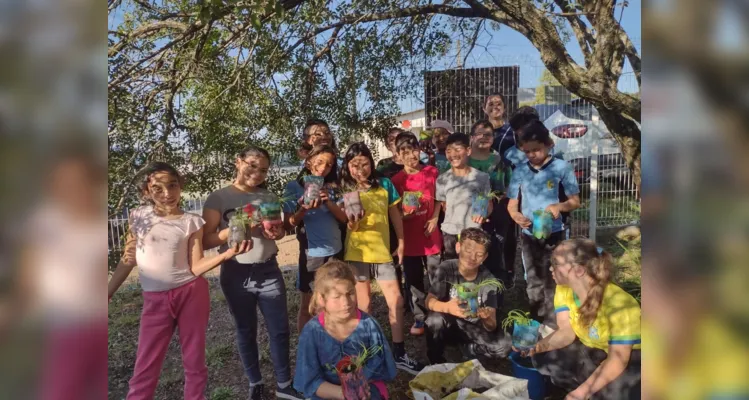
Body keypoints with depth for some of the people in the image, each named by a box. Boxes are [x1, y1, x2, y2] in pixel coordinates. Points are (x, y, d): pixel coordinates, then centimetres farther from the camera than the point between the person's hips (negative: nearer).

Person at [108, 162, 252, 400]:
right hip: (155, 299, 1)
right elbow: (128, 260, 8)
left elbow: (195, 267, -8)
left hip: (191, 293, -1)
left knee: (194, 360, 9)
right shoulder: (138, 216, 1)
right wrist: (108, 294, 10)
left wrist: (227, 254, -22)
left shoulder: (191, 222, -4)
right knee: (146, 366, 5)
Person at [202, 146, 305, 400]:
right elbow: (206, 241, -10)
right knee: (246, 332, 13)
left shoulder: (269, 197, 5)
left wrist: (276, 233, -10)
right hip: (237, 275, -2)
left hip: (269, 271, 3)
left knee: (280, 330, 6)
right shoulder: (219, 198, -6)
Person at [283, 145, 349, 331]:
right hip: (310, 253, -4)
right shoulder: (294, 186, -5)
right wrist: (303, 210, -24)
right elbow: (288, 224, -6)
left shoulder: (332, 188, 6)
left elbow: (344, 218, -1)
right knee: (307, 306, 7)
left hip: (335, 251, 4)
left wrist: (329, 202, -17)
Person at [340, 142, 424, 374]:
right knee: (363, 306, 7)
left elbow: (395, 214, 9)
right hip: (357, 253, -2)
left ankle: (399, 355, 18)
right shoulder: (345, 190, -3)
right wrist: (351, 223, -27)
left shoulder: (384, 184, 1)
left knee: (396, 302, 3)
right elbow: (344, 224, -5)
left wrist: (401, 242, 9)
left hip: (382, 251, 2)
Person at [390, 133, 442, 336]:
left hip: (431, 234, 1)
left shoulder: (432, 172, -2)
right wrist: (403, 214, -21)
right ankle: (419, 318, 26)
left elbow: (439, 199, 10)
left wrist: (435, 218, -4)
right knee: (413, 280, 9)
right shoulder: (396, 180, -6)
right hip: (410, 237, -1)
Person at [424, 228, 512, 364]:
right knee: (435, 319, -33)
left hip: (474, 328, 1)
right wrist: (447, 307, -46)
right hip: (449, 324, -1)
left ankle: (467, 348, 6)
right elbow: (430, 301, -24)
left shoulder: (488, 280, -16)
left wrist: (487, 318, -43)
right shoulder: (446, 268, -18)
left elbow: (492, 326, -18)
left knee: (504, 346, -23)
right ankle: (436, 361, -6)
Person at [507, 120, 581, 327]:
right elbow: (512, 203, 5)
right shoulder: (519, 171, 2)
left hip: (554, 236, -3)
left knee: (553, 283, 2)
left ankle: (552, 327, 16)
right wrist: (516, 216, -16)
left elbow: (575, 201, -5)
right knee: (533, 284, 16)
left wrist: (560, 206, -26)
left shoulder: (562, 167, -8)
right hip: (529, 237, 4)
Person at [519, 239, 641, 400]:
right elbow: (567, 331, -14)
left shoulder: (618, 303, -31)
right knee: (543, 357, -15)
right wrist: (539, 345, -35)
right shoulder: (564, 290, -12)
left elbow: (617, 360, -28)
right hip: (592, 351, 6)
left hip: (629, 358, -6)